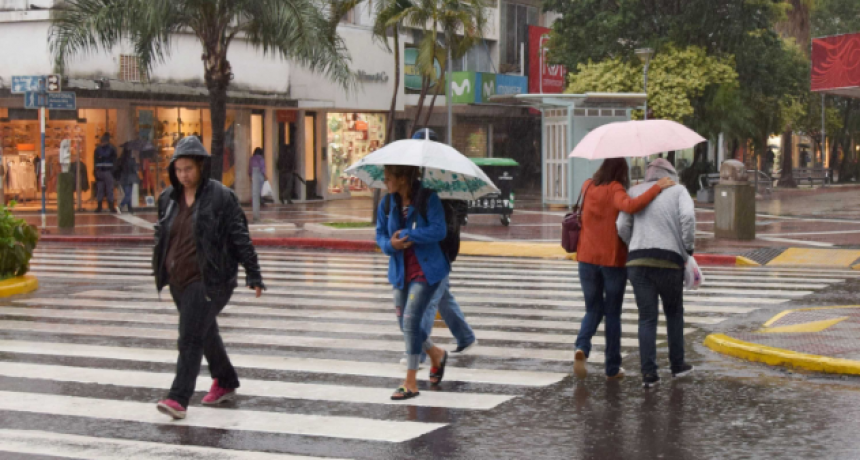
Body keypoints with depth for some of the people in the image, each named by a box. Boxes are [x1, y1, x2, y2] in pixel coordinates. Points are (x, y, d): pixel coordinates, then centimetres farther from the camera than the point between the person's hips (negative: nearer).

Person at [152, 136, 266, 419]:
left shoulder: (221, 197, -10)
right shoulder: (168, 197, 8)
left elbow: (240, 237, -9)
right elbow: (161, 236, 18)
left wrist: (253, 275, -10)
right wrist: (160, 271, 20)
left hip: (208, 279, -7)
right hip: (178, 279, 7)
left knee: (191, 338, -12)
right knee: (206, 333, 19)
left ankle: (179, 398, -12)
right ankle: (226, 383, 36)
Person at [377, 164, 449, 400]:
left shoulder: (428, 199, -13)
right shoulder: (387, 203, 4)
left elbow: (438, 230, -21)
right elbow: (380, 234, 10)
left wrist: (407, 235, -20)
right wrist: (390, 245, -13)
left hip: (426, 270, -7)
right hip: (401, 271, 7)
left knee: (410, 320, -13)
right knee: (405, 322, 11)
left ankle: (410, 383, -6)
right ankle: (437, 354, 40)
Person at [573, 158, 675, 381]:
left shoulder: (587, 186, 3)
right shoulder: (615, 190, -13)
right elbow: (631, 206, -32)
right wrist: (657, 188, -26)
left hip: (587, 258, 4)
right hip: (613, 260, -4)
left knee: (593, 310, 15)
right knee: (613, 313, 10)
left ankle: (582, 347, -13)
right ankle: (613, 368, 13)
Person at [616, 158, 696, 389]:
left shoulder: (635, 192, 14)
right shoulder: (679, 191, 9)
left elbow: (622, 227, 3)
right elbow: (688, 216, -11)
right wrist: (688, 248, -1)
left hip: (637, 261, 1)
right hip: (669, 261, -1)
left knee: (647, 318, 5)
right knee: (674, 312, 20)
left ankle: (649, 373, -1)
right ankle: (677, 365, 27)